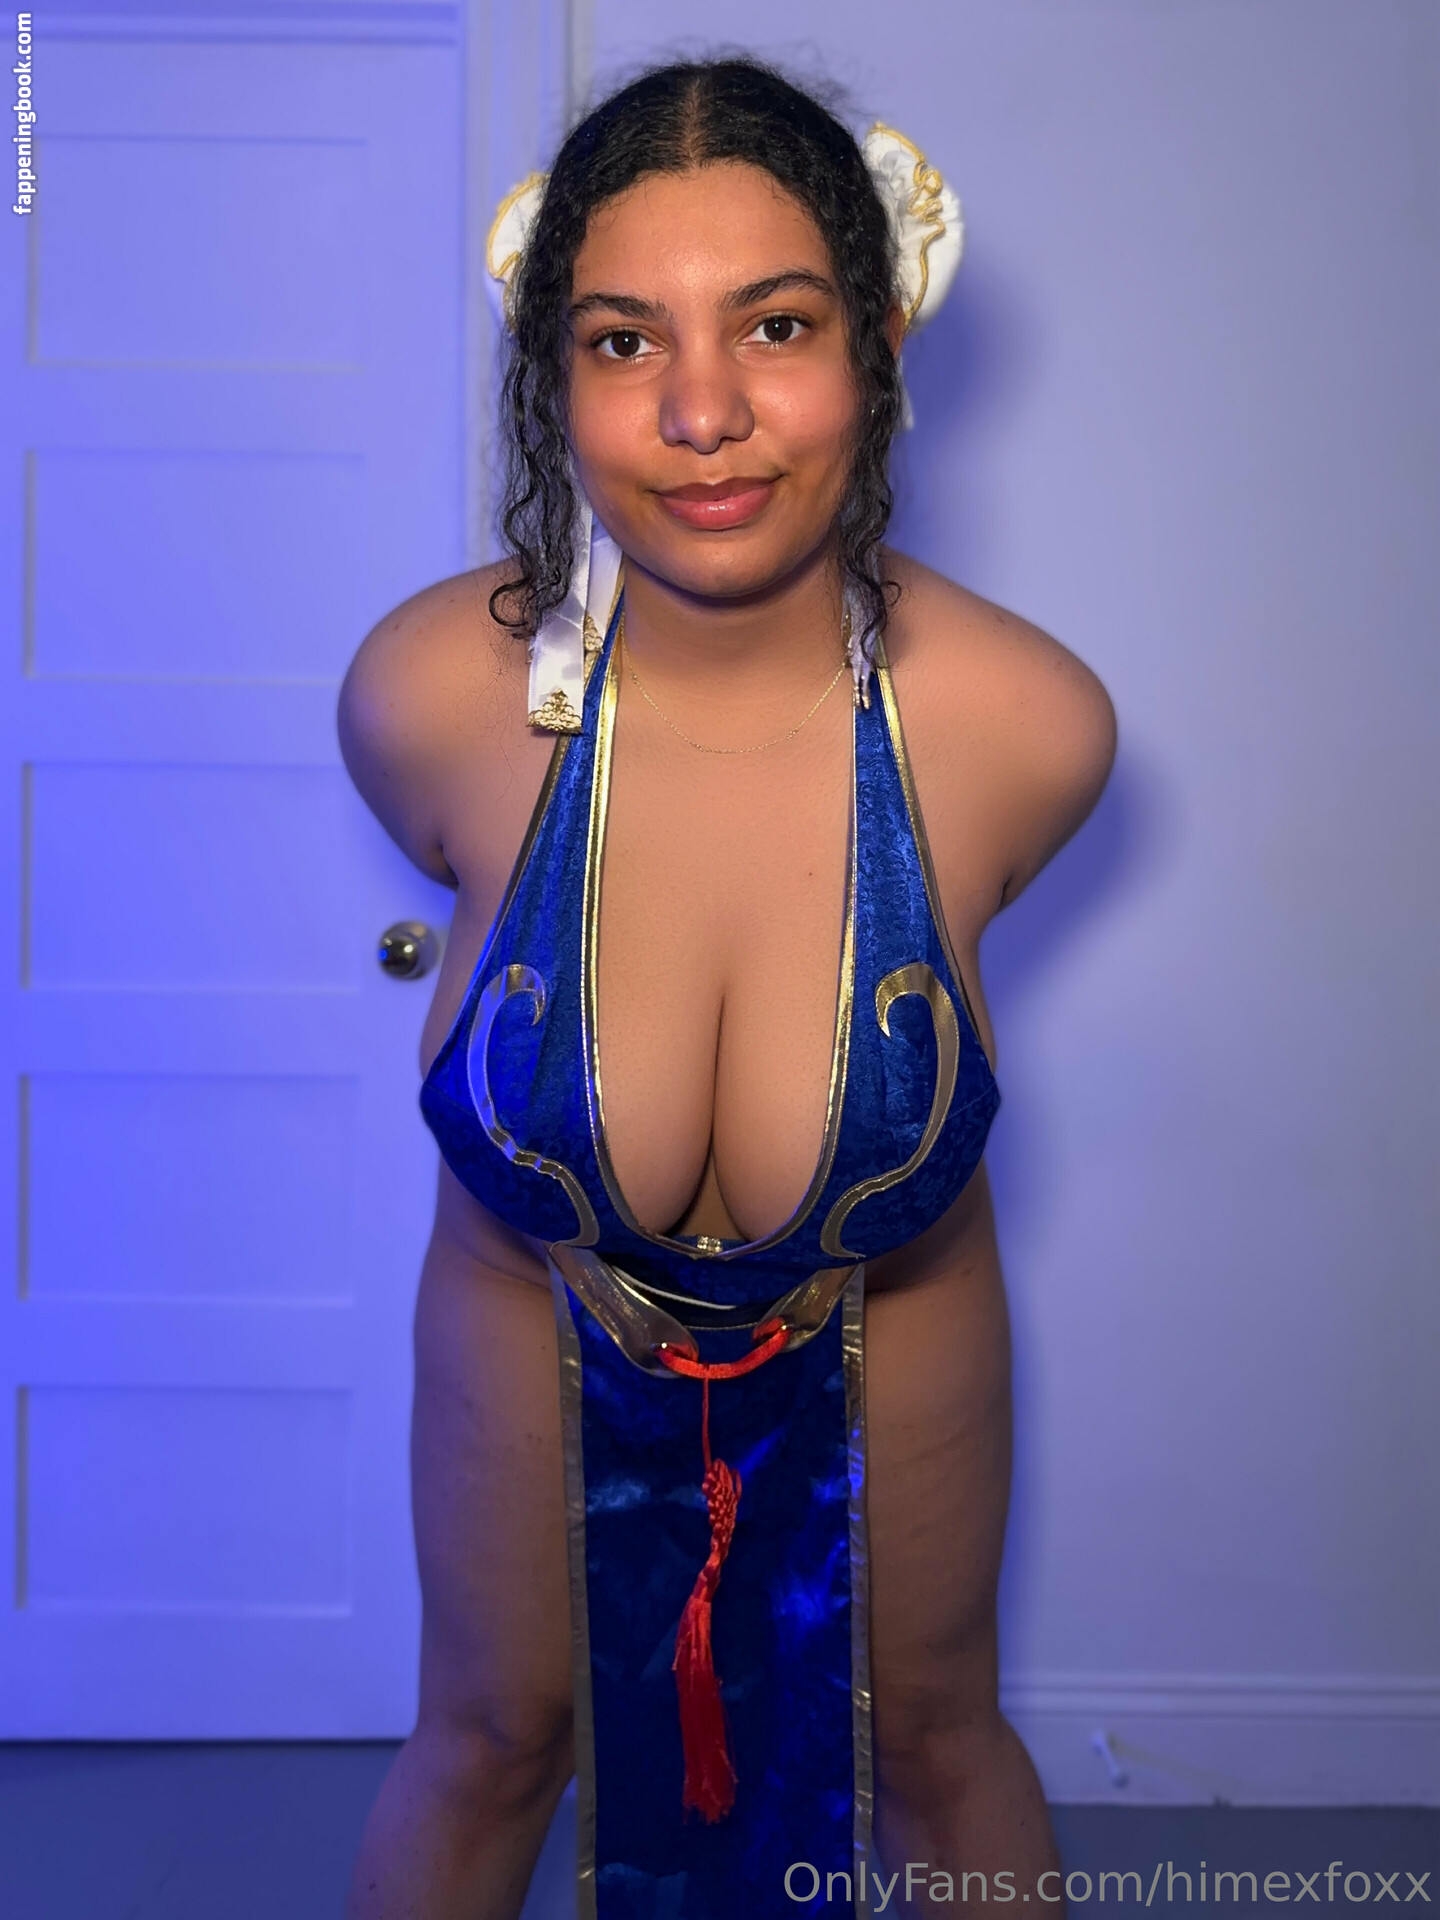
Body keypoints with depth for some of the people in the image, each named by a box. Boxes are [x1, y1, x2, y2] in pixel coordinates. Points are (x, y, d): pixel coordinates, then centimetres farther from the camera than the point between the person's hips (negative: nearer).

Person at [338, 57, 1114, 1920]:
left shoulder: (1027, 725, -28)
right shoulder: (427, 694, -28)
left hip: (889, 1333, 0)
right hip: (537, 1322, 0)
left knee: (931, 1738, 24)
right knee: (491, 1746, 23)